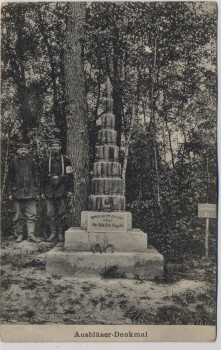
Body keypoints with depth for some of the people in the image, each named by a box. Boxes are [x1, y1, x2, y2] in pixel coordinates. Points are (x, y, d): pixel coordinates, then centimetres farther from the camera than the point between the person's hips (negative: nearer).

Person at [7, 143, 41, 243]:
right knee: (19, 215, 5)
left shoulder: (32, 163, 9)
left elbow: (36, 178, 11)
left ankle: (31, 235, -1)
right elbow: (9, 179, 7)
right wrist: (10, 193, 1)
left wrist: (37, 192, 6)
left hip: (30, 193, 0)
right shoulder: (13, 163, 6)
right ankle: (20, 234, 15)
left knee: (31, 214, -4)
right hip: (17, 193, 0)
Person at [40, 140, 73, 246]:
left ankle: (60, 236, 5)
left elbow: (70, 176, 5)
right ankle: (53, 233, 11)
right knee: (50, 213, 0)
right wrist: (42, 192, 6)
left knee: (61, 214, -1)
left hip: (61, 189, -2)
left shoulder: (66, 160, 6)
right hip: (49, 190, 2)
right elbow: (42, 177, 11)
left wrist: (70, 190, -3)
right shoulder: (46, 161, 10)